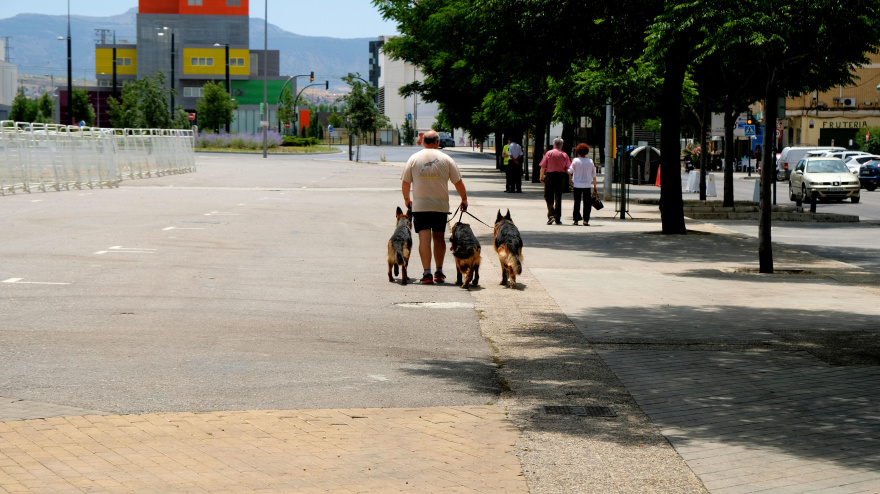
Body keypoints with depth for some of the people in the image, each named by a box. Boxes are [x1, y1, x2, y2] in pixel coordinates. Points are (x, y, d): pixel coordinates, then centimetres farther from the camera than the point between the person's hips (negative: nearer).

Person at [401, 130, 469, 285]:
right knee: (439, 237, 11)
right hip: (441, 205, 1)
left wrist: (406, 199, 24)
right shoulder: (446, 160, 1)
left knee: (424, 238, -2)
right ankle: (439, 273, 14)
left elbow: (405, 182, 7)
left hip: (420, 206, -1)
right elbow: (458, 182, 5)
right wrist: (464, 199, 20)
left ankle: (427, 273, -8)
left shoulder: (414, 159, 2)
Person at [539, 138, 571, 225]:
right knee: (558, 198, 10)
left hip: (550, 175, -2)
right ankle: (558, 219, 11)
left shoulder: (549, 153, 0)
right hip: (561, 176, 2)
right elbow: (568, 169, -1)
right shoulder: (564, 155, 5)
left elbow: (543, 167, -4)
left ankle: (551, 214, -17)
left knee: (548, 196, 3)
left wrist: (541, 177, 6)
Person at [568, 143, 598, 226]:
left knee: (577, 202, 6)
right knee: (587, 203, 3)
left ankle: (576, 220, 4)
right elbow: (593, 175, 7)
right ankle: (586, 220, -4)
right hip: (587, 185, 1)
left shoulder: (575, 160, -4)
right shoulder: (590, 161, 5)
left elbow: (570, 171, -13)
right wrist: (595, 186, 12)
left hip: (577, 185, -1)